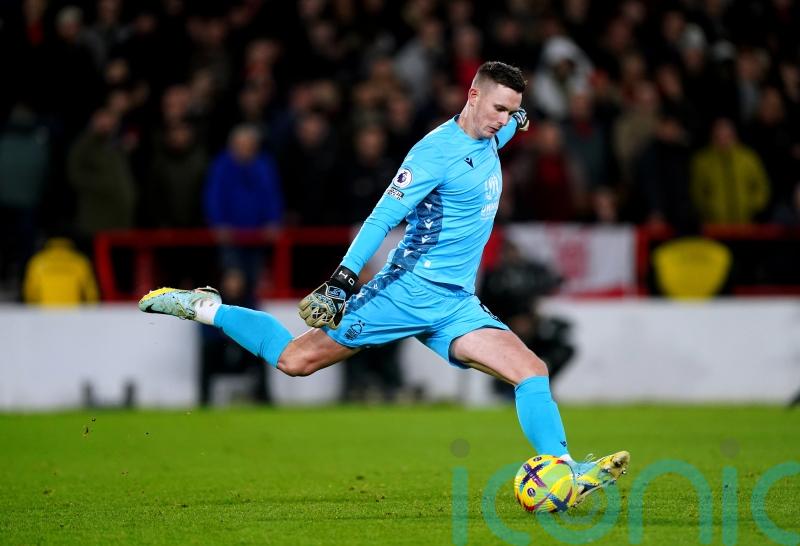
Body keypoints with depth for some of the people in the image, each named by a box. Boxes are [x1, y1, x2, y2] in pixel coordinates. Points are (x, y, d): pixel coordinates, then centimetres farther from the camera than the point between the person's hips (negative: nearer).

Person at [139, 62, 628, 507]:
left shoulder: (489, 139, 8)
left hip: (456, 305, 7)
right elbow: (383, 217, -22)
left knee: (532, 370, -12)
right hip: (409, 291, -7)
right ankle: (201, 308, 15)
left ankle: (565, 474, -14)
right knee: (295, 360, -3)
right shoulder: (438, 151, -17)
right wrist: (342, 280, -27)